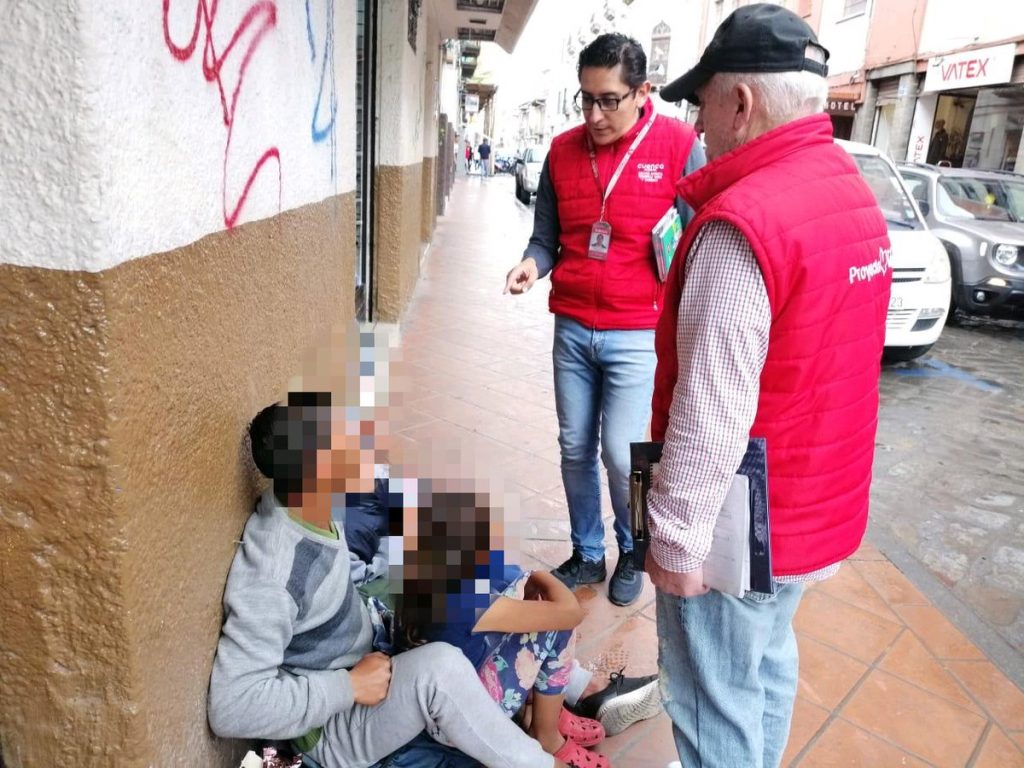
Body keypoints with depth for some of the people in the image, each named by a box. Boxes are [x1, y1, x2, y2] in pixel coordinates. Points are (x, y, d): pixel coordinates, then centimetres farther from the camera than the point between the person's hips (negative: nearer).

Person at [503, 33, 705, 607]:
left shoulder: (680, 145, -6)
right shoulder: (562, 151, 5)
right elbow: (547, 235, 10)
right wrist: (533, 264, -12)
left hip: (639, 335, -4)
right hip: (571, 330, 4)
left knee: (622, 454, -3)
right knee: (576, 450, 11)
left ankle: (634, 552, 26)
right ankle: (588, 554, 32)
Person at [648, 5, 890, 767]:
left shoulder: (743, 220, -26)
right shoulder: (853, 195, 5)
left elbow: (711, 411, -27)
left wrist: (676, 537, -19)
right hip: (817, 499, 9)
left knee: (716, 705, 10)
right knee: (769, 663, 27)